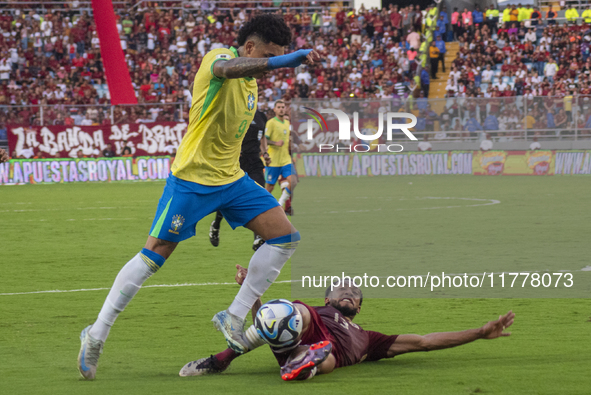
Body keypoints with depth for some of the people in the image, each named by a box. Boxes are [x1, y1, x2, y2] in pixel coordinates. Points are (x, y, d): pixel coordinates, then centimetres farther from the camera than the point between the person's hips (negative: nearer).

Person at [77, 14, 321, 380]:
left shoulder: (251, 82, 9)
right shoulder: (219, 57, -16)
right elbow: (224, 69, -44)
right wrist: (283, 60, -56)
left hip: (231, 179, 8)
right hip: (192, 179, -8)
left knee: (285, 236, -2)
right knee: (155, 254, -5)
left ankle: (234, 318, 5)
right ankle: (96, 334, 5)